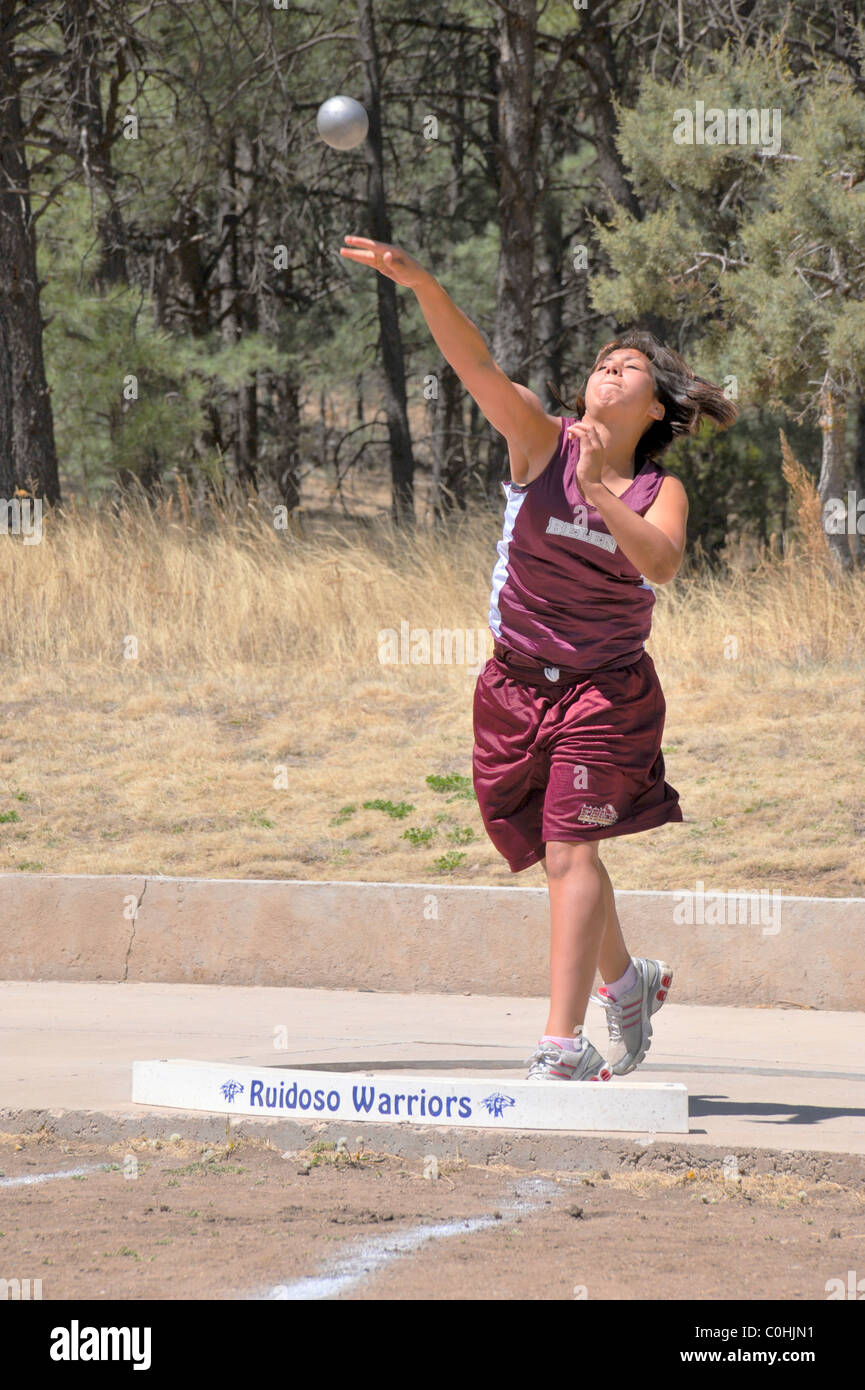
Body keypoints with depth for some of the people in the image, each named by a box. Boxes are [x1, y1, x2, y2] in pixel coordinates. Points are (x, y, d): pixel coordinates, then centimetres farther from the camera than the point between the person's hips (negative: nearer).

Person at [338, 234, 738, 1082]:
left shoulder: (660, 492, -3)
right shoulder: (542, 442, -2)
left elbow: (662, 563, -24)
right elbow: (474, 363, -16)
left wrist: (596, 493, -34)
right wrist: (422, 285, -30)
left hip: (606, 691, -3)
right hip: (517, 686, 3)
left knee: (571, 849, -16)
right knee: (563, 857, 14)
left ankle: (563, 1043, -20)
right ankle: (625, 981, 41)